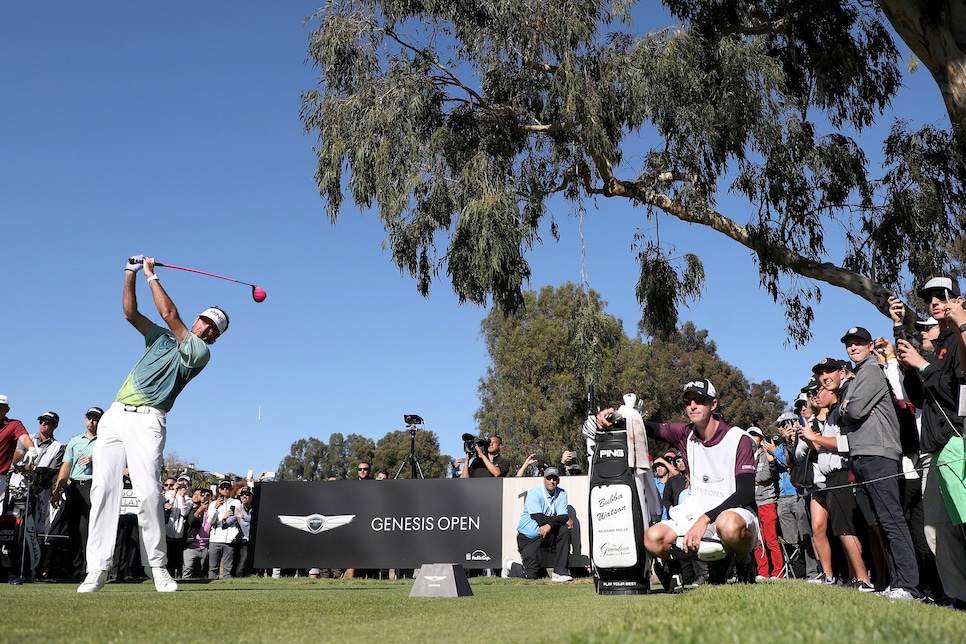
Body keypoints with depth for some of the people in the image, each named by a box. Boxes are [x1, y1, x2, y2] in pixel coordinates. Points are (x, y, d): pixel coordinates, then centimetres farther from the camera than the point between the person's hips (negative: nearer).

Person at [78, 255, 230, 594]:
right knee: (103, 488, -5)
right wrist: (131, 274, 8)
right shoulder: (162, 338, 23)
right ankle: (97, 569, -4)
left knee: (149, 493, -18)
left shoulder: (200, 353, 2)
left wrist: (151, 275, 2)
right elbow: (131, 313, 17)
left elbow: (170, 315, -5)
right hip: (115, 416, 6)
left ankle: (157, 566, -7)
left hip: (147, 421, -5)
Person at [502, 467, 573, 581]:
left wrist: (550, 525, -31)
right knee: (531, 574, -10)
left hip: (547, 535, 5)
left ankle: (560, 572, -17)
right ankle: (510, 565, 23)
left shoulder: (562, 494, -1)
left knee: (564, 531, -25)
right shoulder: (534, 493, -15)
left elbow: (563, 517, -11)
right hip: (528, 537, -4)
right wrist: (566, 519, -24)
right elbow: (540, 519, -25)